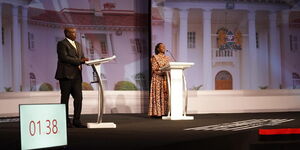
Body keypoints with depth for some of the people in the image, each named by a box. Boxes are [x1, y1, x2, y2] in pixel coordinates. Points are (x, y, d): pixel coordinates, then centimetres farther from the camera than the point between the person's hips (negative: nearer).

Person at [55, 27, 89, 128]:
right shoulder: (62, 44, -4)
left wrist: (84, 60, -3)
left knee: (79, 98, 1)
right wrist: (79, 61, -19)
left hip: (77, 75, 7)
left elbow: (82, 57, 21)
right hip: (66, 75, -7)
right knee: (65, 98, 0)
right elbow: (64, 57, -15)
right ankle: (65, 121, 5)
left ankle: (76, 121, 6)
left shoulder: (78, 45, 21)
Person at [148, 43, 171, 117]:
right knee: (158, 95, -9)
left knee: (166, 95, -2)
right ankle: (157, 112, -8)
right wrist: (162, 72, -20)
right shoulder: (154, 57, 2)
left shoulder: (167, 58, 17)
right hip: (157, 79, -5)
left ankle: (165, 112, -2)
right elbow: (154, 69, -6)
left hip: (166, 79, 5)